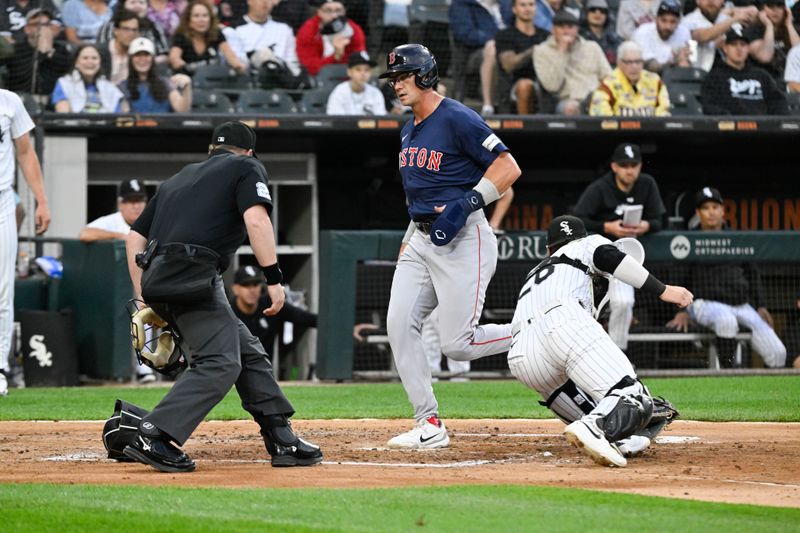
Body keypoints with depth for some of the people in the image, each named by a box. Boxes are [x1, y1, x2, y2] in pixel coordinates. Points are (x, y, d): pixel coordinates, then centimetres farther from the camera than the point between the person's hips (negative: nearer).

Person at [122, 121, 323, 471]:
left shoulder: (179, 178, 30)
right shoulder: (246, 168, 12)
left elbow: (134, 236, 24)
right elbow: (256, 220, -9)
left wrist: (145, 301, 23)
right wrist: (273, 278, -12)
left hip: (158, 283, 8)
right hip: (192, 278, -8)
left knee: (247, 352, 14)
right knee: (220, 363, -13)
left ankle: (283, 442, 12)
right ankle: (151, 438, -25)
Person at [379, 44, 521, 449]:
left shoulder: (457, 119, -12)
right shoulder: (409, 130, 15)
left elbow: (508, 167, -17)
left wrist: (467, 203, -25)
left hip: (463, 239, -9)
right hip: (421, 240, 9)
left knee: (457, 345, -12)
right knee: (399, 325, -5)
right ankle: (429, 426, -2)